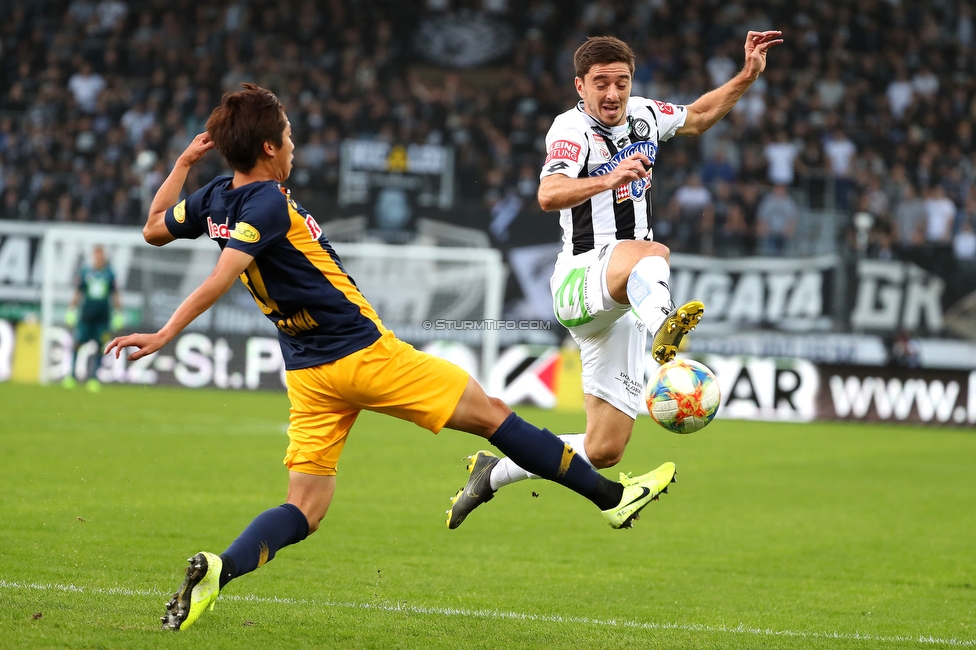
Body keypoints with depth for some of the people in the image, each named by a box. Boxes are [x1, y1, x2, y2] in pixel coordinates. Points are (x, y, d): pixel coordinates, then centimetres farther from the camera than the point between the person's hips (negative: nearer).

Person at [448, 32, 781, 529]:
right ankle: (663, 329, -75)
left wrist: (747, 77, 21)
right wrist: (609, 179, -47)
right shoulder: (572, 128, -11)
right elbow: (549, 194, -31)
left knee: (605, 450, 5)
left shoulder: (642, 114, 11)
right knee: (651, 253, -42)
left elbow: (696, 118, 32)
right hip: (579, 281, -7)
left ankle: (494, 473, 22)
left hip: (620, 303, 7)